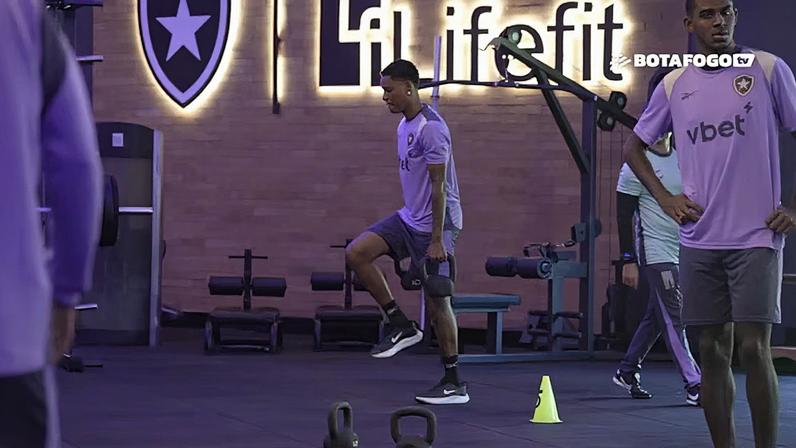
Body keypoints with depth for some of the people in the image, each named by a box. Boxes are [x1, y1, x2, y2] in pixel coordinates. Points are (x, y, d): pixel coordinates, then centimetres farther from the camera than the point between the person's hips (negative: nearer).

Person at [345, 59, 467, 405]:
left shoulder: (430, 128, -19)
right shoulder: (405, 126, 12)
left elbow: (438, 186, -21)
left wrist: (437, 240, -22)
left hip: (434, 223, -9)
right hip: (409, 218, 9)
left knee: (436, 299, -4)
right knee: (356, 253, -5)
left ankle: (454, 383, 4)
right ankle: (401, 326, 2)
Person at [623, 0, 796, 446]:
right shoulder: (674, 85, 8)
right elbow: (635, 146, 21)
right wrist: (664, 197, 8)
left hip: (756, 237, -4)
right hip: (699, 240, 4)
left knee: (754, 347, -8)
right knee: (713, 351, 6)